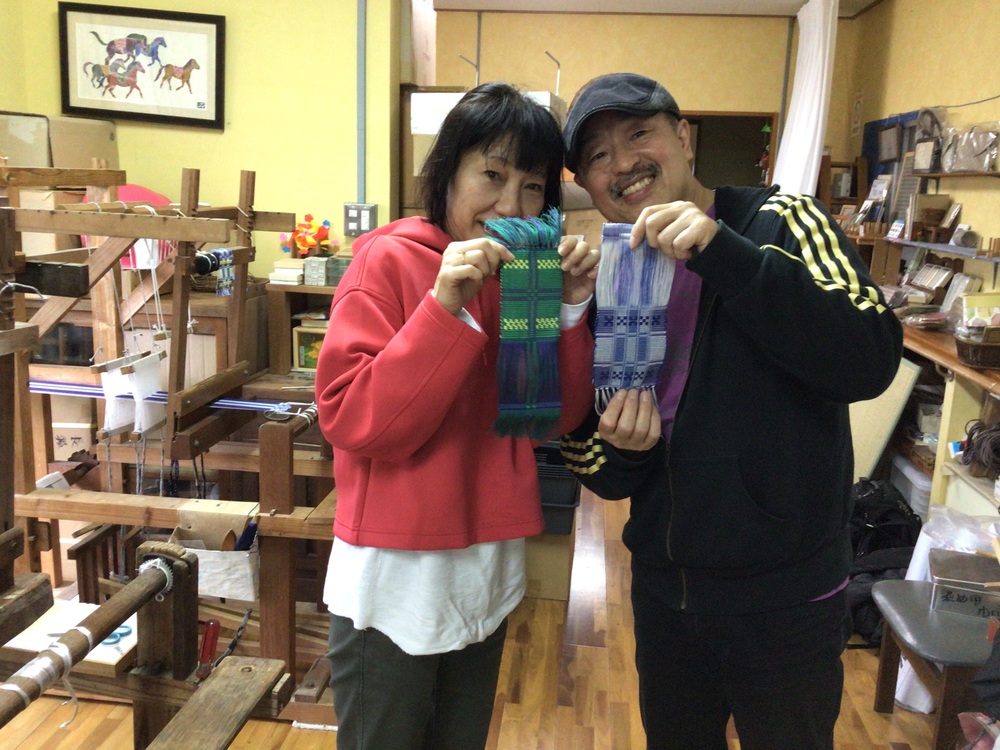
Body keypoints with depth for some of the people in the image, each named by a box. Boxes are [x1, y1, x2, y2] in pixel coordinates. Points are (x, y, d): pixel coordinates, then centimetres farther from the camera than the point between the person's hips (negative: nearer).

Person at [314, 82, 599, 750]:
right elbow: (352, 421, -22)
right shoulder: (390, 260, -14)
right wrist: (446, 305, -29)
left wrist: (571, 306, -11)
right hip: (398, 576, -6)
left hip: (488, 572, 6)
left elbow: (557, 418, 1)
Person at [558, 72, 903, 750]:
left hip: (784, 597, -4)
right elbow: (599, 475, 4)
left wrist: (724, 254, -33)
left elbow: (870, 362, -26)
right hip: (664, 590, 4)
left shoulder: (779, 222, -10)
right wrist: (625, 450, -18)